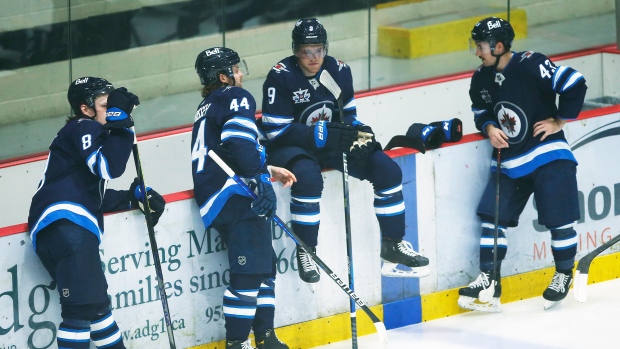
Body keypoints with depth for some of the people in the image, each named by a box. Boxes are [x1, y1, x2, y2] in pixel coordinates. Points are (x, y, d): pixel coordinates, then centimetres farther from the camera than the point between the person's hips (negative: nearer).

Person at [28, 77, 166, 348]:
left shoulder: (90, 133, 33)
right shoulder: (83, 128, 3)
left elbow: (95, 197, 34)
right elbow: (109, 168, -14)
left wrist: (134, 196, 25)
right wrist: (120, 120, -10)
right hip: (65, 222, -11)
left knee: (96, 303, 17)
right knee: (82, 306, -20)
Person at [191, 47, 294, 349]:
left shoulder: (207, 107, 26)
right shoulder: (235, 97, -3)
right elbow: (239, 143, -20)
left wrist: (267, 170, 29)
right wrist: (259, 181, -21)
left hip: (213, 198, 10)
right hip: (236, 197, -10)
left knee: (264, 265, 16)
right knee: (249, 271, -10)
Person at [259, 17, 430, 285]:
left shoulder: (339, 71, -2)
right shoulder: (281, 77, -19)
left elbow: (348, 115, 11)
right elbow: (276, 130, -22)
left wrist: (358, 133, -12)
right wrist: (321, 134, -28)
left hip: (331, 145, 6)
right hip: (291, 147, -6)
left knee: (387, 169, -6)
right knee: (308, 178, -39)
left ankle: (392, 244, 8)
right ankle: (305, 251, -24)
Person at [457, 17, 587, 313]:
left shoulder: (531, 66, -20)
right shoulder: (482, 78, 2)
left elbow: (575, 84, -20)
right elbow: (481, 111, 19)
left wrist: (559, 121, -13)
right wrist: (489, 128, -2)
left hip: (547, 155, -6)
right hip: (508, 161, 6)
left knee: (558, 219, -3)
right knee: (492, 216, -2)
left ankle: (564, 274, 18)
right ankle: (489, 280, 2)